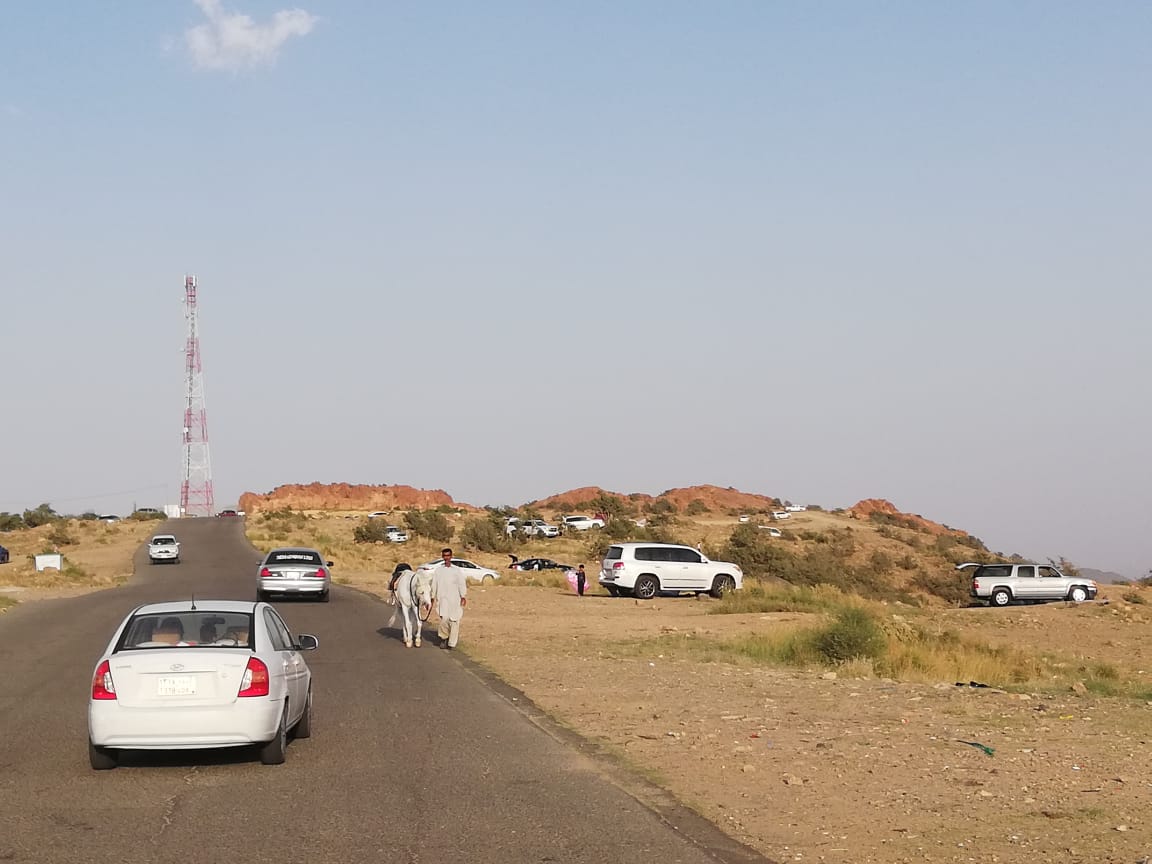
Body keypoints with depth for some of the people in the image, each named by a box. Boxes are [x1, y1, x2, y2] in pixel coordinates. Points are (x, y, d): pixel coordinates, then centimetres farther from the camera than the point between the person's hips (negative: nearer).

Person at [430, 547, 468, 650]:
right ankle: (444, 638, 7)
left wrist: (463, 597, -9)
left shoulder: (457, 570, 4)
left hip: (455, 599, 0)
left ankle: (452, 643, 10)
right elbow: (434, 584, 10)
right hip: (443, 598, 0)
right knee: (444, 618, -17)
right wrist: (433, 597, 7)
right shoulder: (438, 570, 8)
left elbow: (462, 584, 0)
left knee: (454, 621, -1)